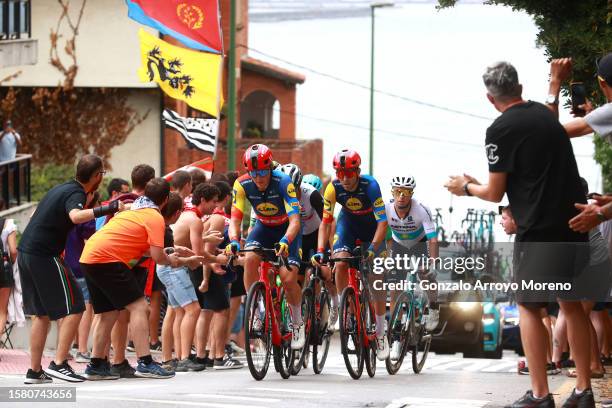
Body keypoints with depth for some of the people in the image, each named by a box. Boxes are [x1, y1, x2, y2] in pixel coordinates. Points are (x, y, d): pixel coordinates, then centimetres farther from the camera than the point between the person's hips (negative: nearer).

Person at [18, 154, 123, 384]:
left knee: (41, 313, 14)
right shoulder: (76, 194, -11)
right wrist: (108, 209, -35)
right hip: (44, 256, -9)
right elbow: (76, 216, -34)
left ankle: (34, 371, 13)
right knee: (74, 309, -6)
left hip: (25, 253, 9)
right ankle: (59, 363, -13)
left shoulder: (62, 188, 17)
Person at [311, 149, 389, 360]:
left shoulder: (370, 185, -32)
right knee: (340, 263, -23)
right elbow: (325, 222, -22)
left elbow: (382, 222, -34)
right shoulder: (333, 188, -25)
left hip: (371, 226, -2)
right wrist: (320, 251, -34)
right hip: (348, 222, 2)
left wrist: (372, 248, -45)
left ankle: (381, 333, 4)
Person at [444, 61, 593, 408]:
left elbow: (495, 193, -6)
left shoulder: (501, 130, -10)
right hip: (574, 224, 7)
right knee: (572, 304, 12)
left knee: (529, 307, 2)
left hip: (540, 230, -7)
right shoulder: (546, 114, 12)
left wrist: (466, 187, 12)